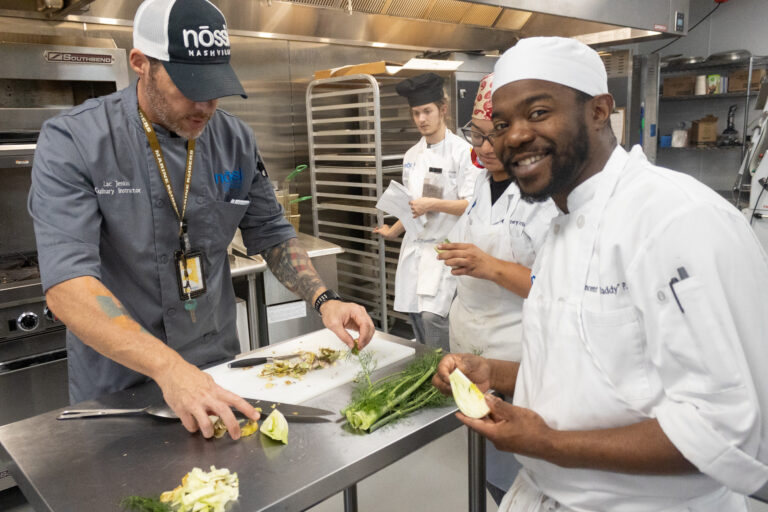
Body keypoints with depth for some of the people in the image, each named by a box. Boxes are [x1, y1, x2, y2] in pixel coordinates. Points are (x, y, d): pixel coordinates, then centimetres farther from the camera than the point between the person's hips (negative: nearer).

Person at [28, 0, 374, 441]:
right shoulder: (72, 143, -18)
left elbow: (271, 234, 4)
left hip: (218, 369, 4)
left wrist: (325, 300, -11)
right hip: (117, 386, -3)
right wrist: (168, 368, -39)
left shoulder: (236, 140, -5)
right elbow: (67, 283, -27)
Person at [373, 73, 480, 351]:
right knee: (415, 314, 9)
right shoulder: (412, 155, 12)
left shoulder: (461, 151, -8)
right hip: (415, 248, 6)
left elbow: (472, 206, -13)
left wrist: (433, 204, -21)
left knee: (432, 316, -17)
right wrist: (394, 231, 17)